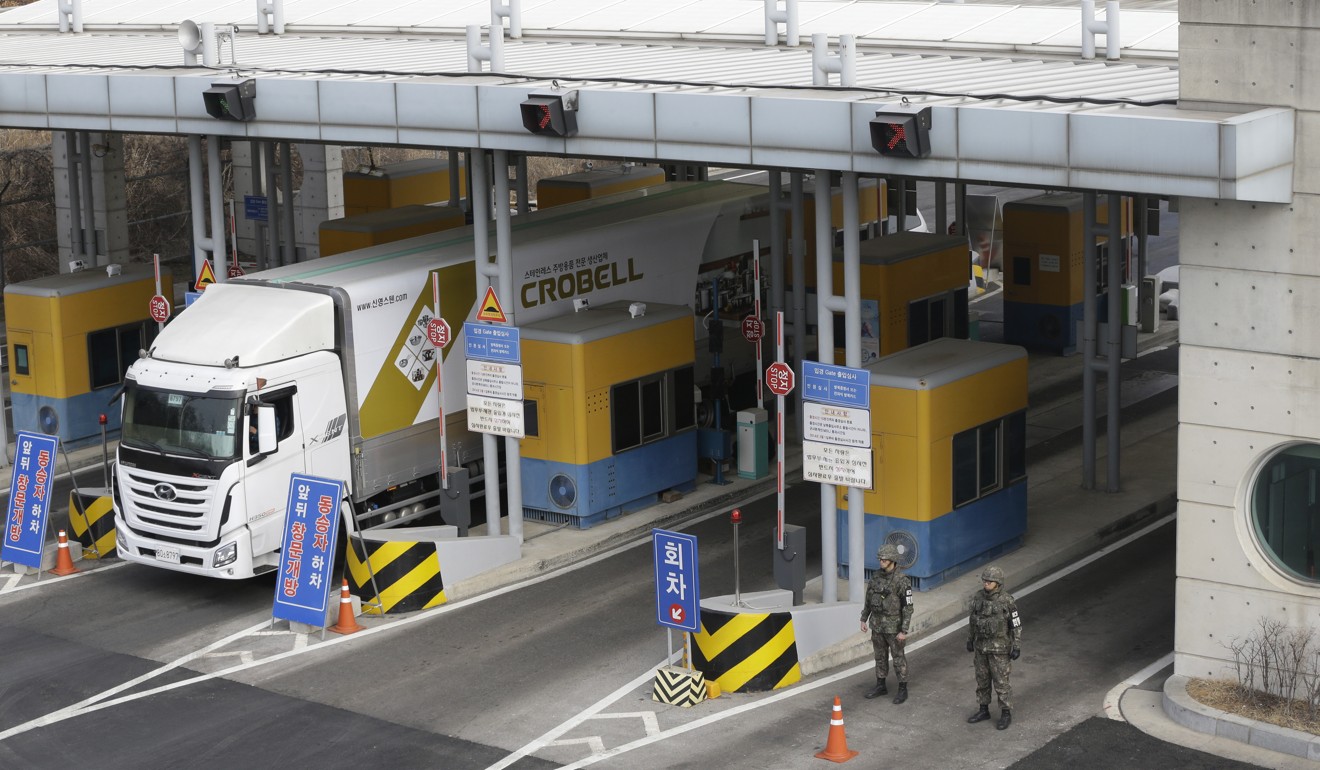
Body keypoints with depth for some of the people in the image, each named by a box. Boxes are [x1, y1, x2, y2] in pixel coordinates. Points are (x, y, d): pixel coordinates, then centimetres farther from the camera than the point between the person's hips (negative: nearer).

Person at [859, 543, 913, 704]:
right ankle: (880, 686, 29)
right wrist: (863, 619, 11)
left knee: (898, 658, 4)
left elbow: (908, 607, -18)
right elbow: (868, 599, 11)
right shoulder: (876, 576, 1)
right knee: (880, 656, 16)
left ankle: (903, 689, 16)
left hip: (894, 626, -6)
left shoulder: (902, 581, -19)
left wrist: (904, 631, -19)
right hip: (877, 625, 6)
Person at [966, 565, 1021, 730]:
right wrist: (970, 640, 14)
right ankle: (984, 711, 30)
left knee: (1001, 681, 2)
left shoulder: (1007, 600, -19)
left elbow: (1016, 625, -12)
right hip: (981, 645, 5)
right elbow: (973, 619, 8)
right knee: (982, 678, 15)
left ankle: (1006, 714, 17)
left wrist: (1017, 647, -13)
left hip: (1000, 646, -5)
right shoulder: (978, 597, -4)